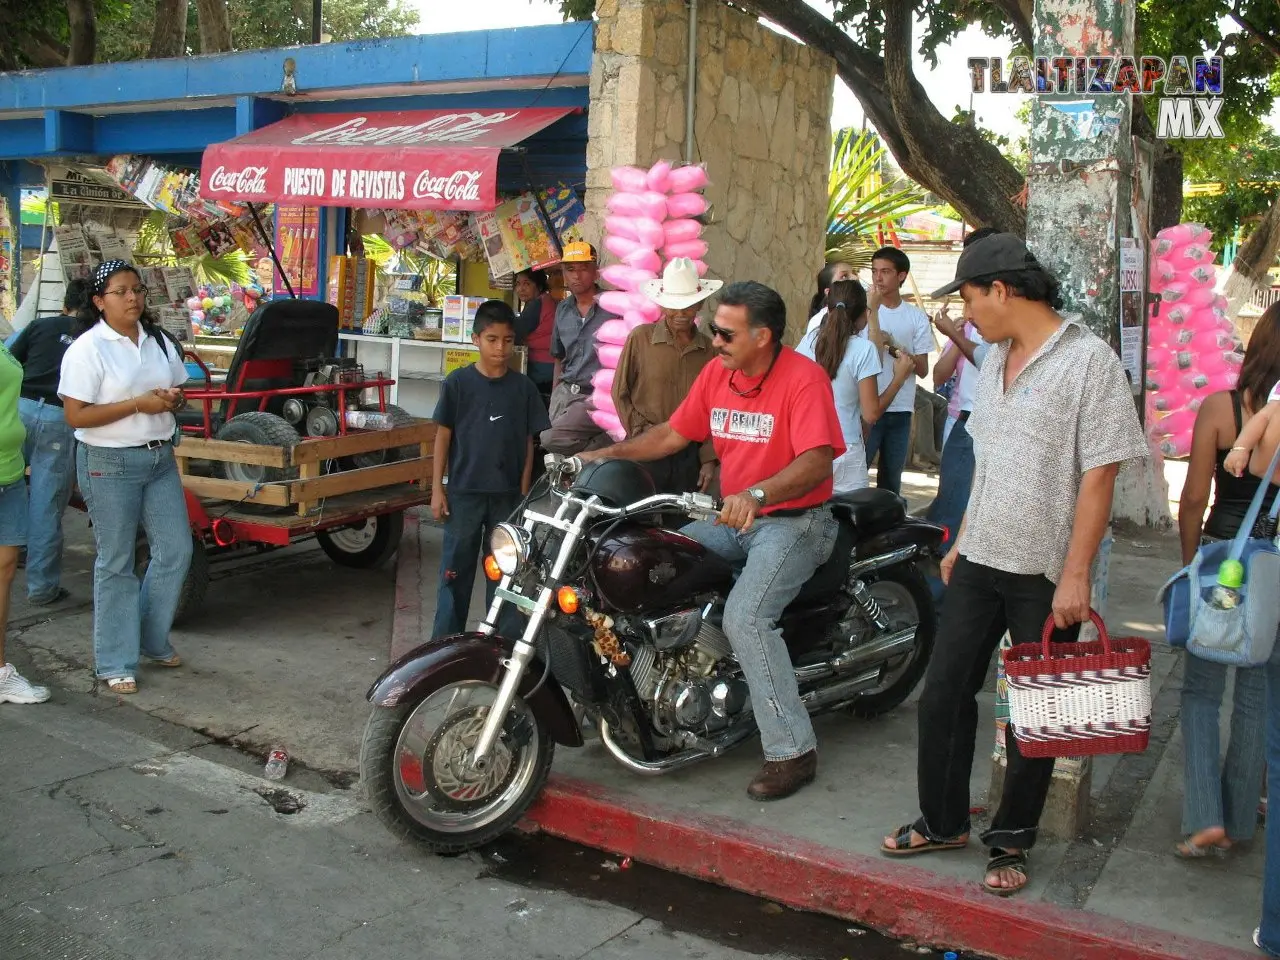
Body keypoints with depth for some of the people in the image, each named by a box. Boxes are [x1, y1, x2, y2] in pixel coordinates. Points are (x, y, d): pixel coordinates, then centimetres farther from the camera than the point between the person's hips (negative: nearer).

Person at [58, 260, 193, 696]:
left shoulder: (159, 341, 9)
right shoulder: (88, 348, -10)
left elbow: (178, 390, 21)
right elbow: (76, 415, -15)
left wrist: (174, 399, -3)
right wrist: (139, 404, -20)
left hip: (160, 459, 6)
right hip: (109, 464, -6)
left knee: (176, 551, 7)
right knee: (116, 563, 2)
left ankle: (153, 640, 27)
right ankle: (115, 663, 13)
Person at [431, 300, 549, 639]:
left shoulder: (523, 387, 2)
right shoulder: (458, 383, -2)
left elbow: (528, 443, 5)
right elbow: (443, 436, 1)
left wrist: (524, 493, 1)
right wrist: (437, 488, -2)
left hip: (508, 496, 2)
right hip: (464, 493, -1)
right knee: (456, 572, 5)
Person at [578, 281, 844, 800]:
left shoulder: (803, 378, -17)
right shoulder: (716, 373, 6)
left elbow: (818, 460, -28)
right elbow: (673, 434, 13)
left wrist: (756, 493, -43)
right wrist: (605, 455, 4)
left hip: (795, 521, -8)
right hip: (736, 519, 8)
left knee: (745, 618, -27)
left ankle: (792, 751, -16)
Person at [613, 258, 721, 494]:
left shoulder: (708, 349, 4)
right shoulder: (640, 338, -4)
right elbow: (620, 393, 2)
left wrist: (709, 459, 4)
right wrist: (641, 433, -6)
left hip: (690, 455, 3)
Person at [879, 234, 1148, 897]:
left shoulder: (1087, 359, -13)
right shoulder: (995, 361, 12)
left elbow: (1099, 474, -16)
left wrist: (1075, 574, -18)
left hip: (1046, 575, -7)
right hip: (981, 562, 7)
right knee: (943, 692, 10)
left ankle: (1011, 841, 23)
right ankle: (943, 821, 27)